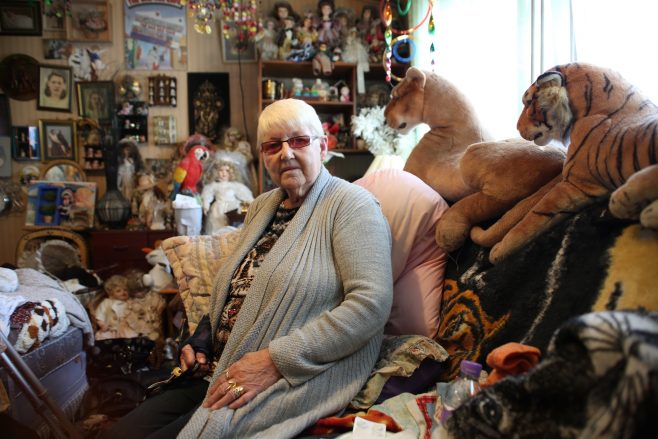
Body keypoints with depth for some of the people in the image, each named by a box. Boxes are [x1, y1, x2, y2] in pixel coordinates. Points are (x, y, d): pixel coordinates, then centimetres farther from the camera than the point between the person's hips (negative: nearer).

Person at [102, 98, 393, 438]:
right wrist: (201, 338, 7)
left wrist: (275, 359, -21)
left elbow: (371, 303, -19)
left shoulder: (349, 204, -7)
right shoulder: (262, 207, 18)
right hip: (220, 371, 7)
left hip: (293, 381, -7)